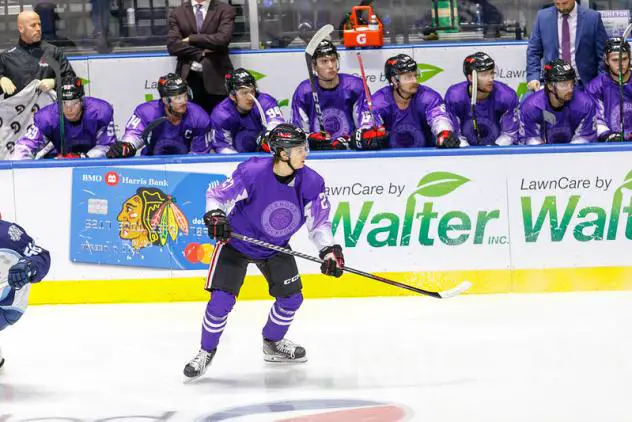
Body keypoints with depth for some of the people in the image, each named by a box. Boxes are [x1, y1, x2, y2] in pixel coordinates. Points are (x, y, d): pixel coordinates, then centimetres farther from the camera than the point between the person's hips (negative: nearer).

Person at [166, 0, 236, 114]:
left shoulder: (225, 10, 4)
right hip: (188, 77, 2)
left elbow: (223, 39, -11)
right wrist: (201, 53, -9)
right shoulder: (177, 13, 11)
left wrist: (191, 39, -6)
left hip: (216, 75, -2)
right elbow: (172, 45, -1)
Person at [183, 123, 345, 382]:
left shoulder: (311, 183, -17)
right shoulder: (252, 172, -29)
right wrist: (214, 215, -34)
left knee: (291, 297, 2)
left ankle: (272, 344, 31)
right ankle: (206, 353, 10)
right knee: (221, 299, -14)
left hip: (275, 248, 4)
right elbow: (217, 194, -16)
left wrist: (329, 250, -21)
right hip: (236, 241, -4)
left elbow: (318, 222, -7)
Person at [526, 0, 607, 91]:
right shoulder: (543, 17, 5)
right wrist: (533, 77, -5)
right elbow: (534, 52, 9)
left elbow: (603, 54, 2)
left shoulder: (592, 18, -1)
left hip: (584, 84, -1)